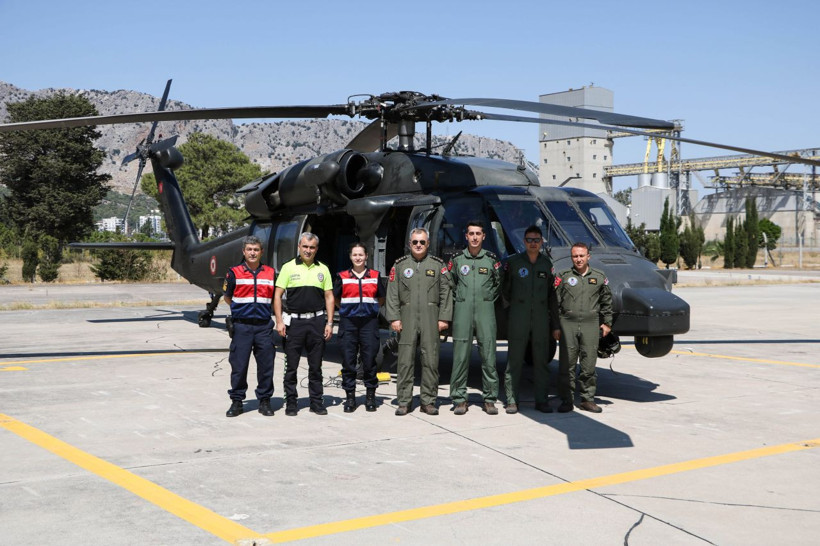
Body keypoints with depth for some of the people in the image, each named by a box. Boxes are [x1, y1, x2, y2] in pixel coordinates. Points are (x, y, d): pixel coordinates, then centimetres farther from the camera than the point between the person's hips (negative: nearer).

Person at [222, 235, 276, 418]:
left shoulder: (271, 273, 8)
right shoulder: (234, 273, 3)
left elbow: (276, 298, 17)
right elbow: (227, 297, 12)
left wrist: (262, 309, 9)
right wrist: (241, 310, 10)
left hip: (264, 326, 2)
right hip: (241, 326, -1)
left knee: (266, 365, 3)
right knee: (238, 365, 1)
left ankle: (265, 400, 15)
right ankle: (236, 401, 12)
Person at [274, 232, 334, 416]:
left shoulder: (323, 269, 10)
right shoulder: (288, 268, 2)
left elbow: (329, 297, 10)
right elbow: (278, 295, 1)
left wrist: (329, 323, 2)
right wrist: (279, 321, -8)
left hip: (317, 321, 2)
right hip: (294, 321, -2)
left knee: (316, 366, 7)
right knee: (291, 366, 2)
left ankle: (317, 402, 15)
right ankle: (290, 403, 11)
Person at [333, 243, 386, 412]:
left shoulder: (375, 276, 9)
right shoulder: (342, 277, 7)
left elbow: (381, 299, 18)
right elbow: (335, 299, 16)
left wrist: (370, 308, 9)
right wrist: (347, 309, 9)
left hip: (369, 321, 0)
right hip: (348, 322, 0)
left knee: (369, 359, -1)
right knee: (348, 360, 0)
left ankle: (370, 396, 9)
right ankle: (350, 397, 8)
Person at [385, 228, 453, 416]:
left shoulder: (438, 265, 9)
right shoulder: (399, 265, 10)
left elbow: (446, 293, 5)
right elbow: (392, 294, 5)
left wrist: (444, 318, -3)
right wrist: (394, 318, -3)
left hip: (431, 319, 0)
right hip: (407, 319, 0)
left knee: (431, 360, 0)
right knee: (405, 360, -1)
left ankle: (428, 401, 9)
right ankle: (404, 401, 6)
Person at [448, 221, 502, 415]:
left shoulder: (491, 259, 7)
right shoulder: (457, 259, 7)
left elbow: (498, 284, 15)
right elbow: (449, 284, 15)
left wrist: (489, 300, 8)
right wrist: (458, 301, 7)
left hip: (485, 311, 0)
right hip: (462, 311, 0)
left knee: (488, 354, -1)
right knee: (460, 355, -1)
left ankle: (490, 399, 6)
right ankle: (460, 399, 6)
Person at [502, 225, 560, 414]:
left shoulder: (546, 264, 8)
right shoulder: (513, 262, 0)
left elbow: (552, 296, 10)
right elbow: (505, 289, 10)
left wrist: (555, 325, 8)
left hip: (541, 317, 3)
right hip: (518, 318, -2)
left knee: (541, 359, 5)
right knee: (514, 359, -1)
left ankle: (541, 400, 13)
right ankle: (512, 400, 5)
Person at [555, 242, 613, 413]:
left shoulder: (599, 277, 11)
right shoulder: (563, 277, 7)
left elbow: (606, 302, 17)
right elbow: (555, 302, 6)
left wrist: (607, 323, 13)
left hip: (591, 324, 1)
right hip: (568, 323, -1)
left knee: (589, 364, 3)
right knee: (567, 364, -1)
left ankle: (587, 399, 13)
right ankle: (566, 400, 5)